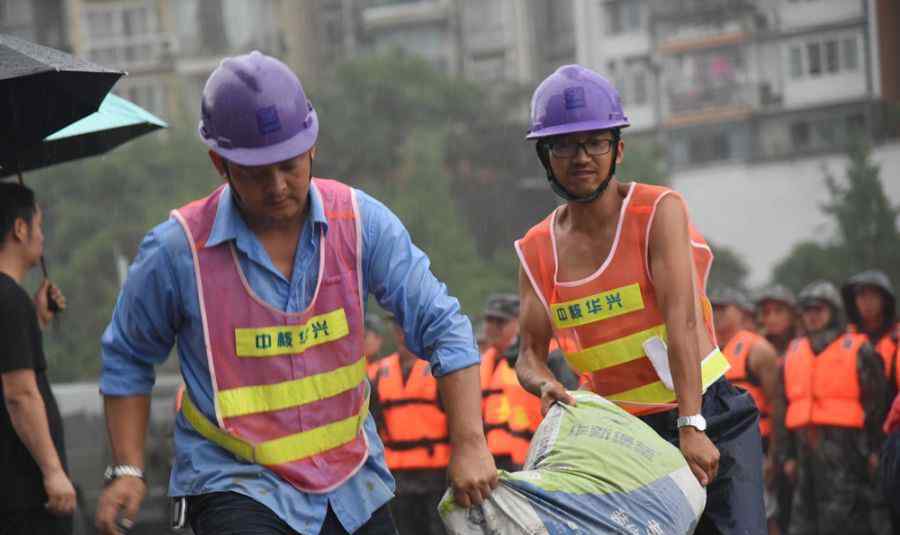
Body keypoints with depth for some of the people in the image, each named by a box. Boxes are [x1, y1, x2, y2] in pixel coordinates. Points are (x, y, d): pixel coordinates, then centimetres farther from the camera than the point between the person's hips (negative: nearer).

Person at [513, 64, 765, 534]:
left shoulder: (659, 212, -10)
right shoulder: (536, 252, 3)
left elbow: (681, 322, -21)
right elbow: (529, 356, 2)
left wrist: (691, 426, -32)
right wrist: (543, 384, -24)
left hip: (708, 414, -3)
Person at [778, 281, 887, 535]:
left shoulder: (858, 352, 1)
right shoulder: (794, 354, 17)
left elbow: (877, 405, -2)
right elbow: (784, 407, 18)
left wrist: (875, 450, -8)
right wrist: (787, 454, 12)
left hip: (845, 447, -6)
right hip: (806, 446, 6)